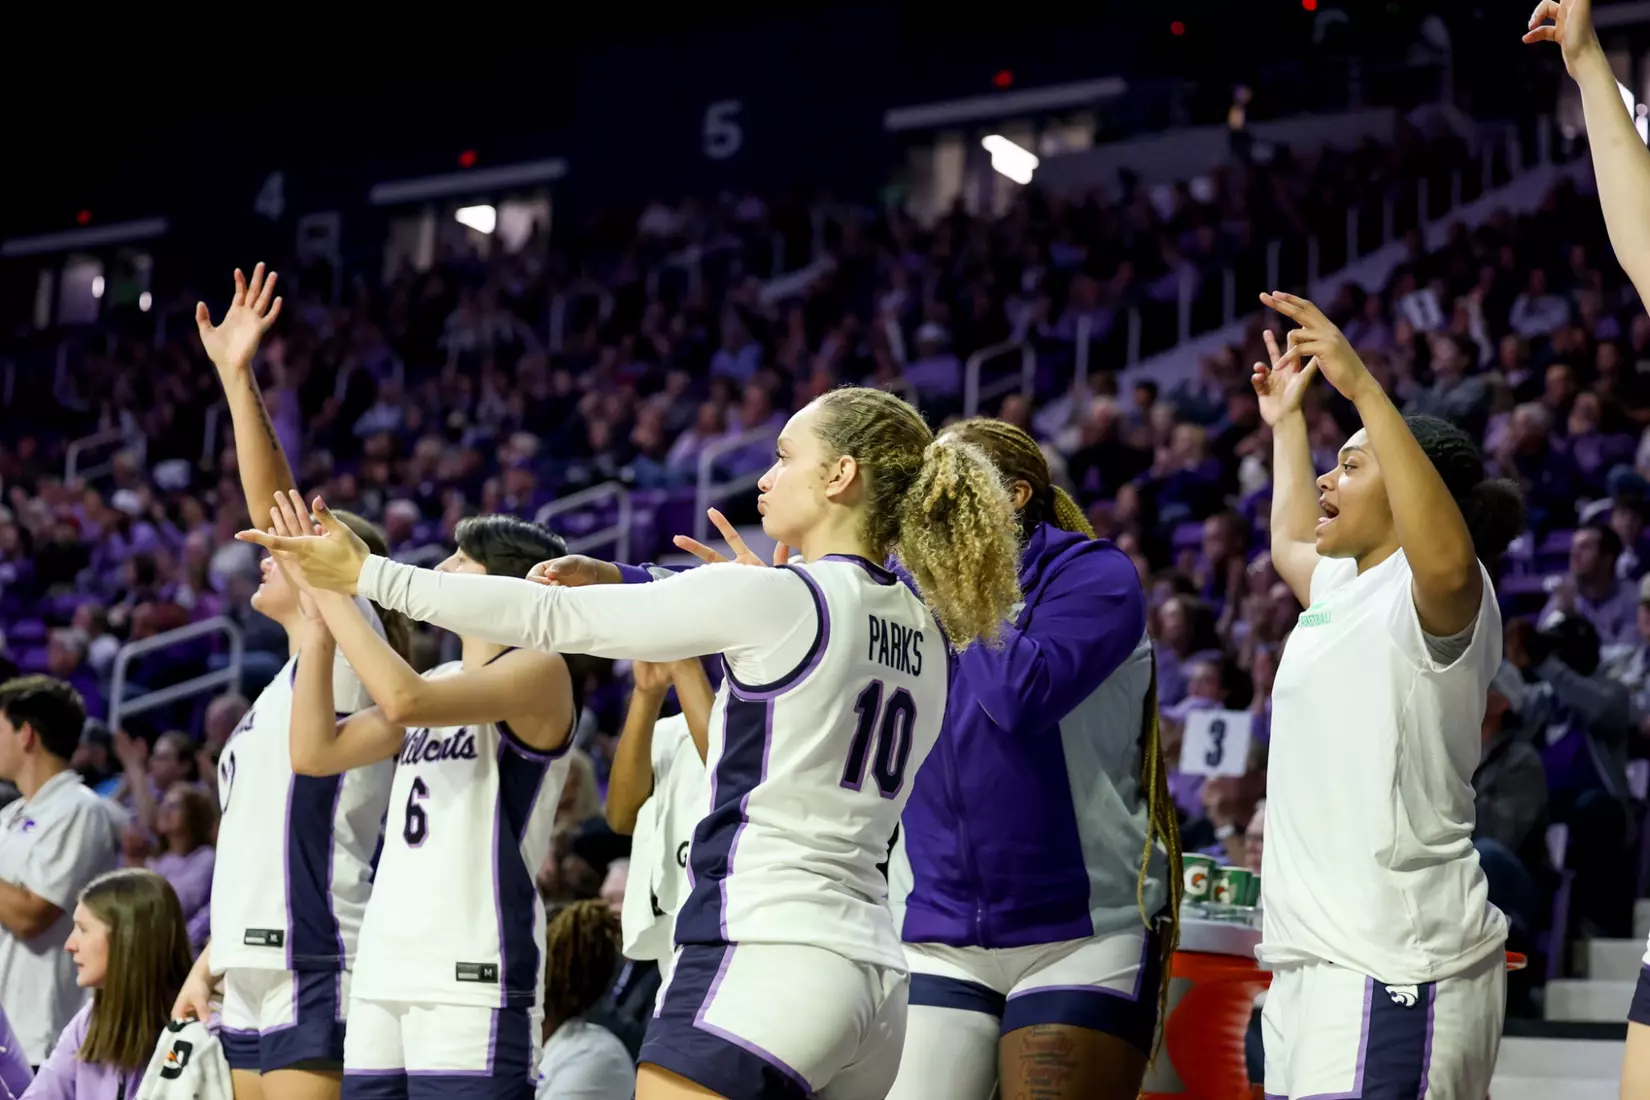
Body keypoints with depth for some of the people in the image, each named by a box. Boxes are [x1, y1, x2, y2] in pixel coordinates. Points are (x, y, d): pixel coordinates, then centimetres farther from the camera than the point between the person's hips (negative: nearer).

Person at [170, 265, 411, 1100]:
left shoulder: (346, 657, -4)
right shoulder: (283, 688, 21)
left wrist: (237, 379, -17)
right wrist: (210, 960, 18)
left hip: (315, 984, -9)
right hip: (253, 987, 9)